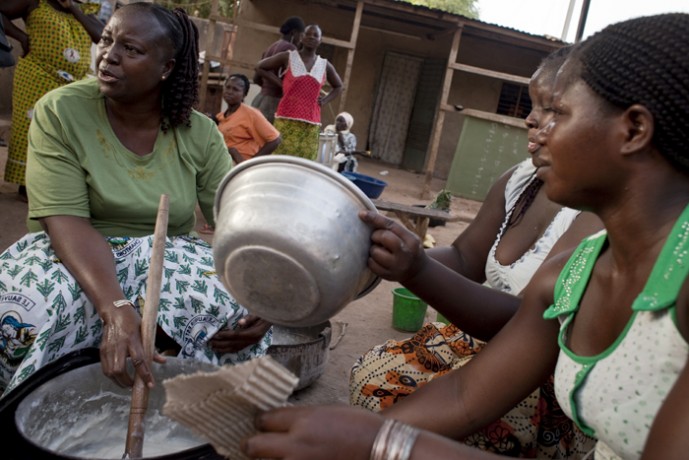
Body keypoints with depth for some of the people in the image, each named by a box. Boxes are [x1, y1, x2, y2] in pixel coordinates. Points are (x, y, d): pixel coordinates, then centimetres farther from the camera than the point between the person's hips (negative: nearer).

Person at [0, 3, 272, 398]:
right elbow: (67, 222, -22)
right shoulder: (60, 111, -12)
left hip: (167, 258, 2)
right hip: (75, 256, -1)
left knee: (244, 310, -25)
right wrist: (115, 309, -39)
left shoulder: (200, 133, -6)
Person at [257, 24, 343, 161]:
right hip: (287, 119, -2)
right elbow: (260, 66, 13)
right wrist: (279, 82, 7)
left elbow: (338, 86, 28)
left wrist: (325, 100, 11)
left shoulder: (325, 65, 13)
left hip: (311, 123, 3)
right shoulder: (288, 57, 5)